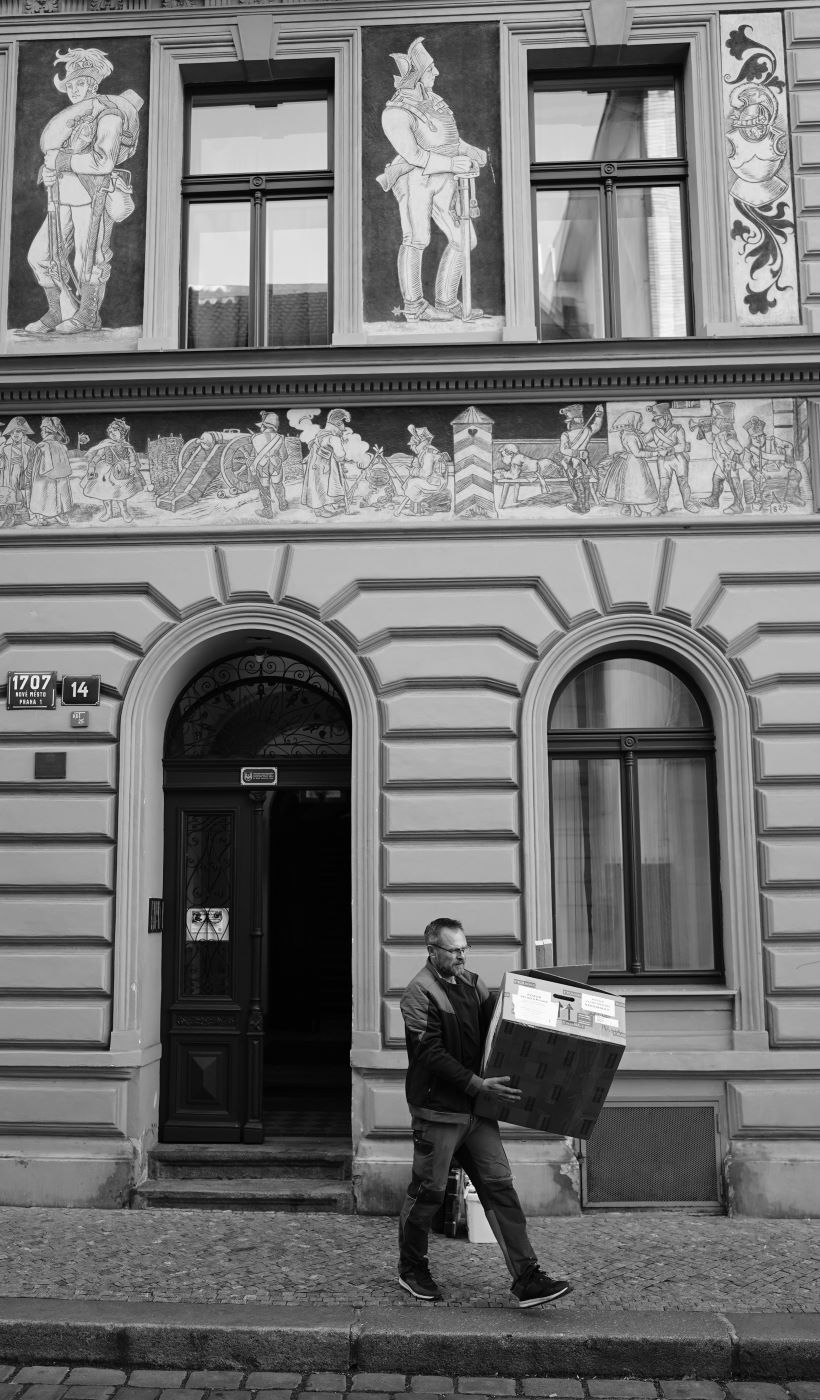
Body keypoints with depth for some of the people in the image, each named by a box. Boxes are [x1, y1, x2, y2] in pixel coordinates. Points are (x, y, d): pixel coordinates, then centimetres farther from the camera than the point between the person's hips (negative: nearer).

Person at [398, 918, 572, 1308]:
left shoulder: (471, 983, 10)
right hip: (438, 1110, -6)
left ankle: (527, 1280, 4)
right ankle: (411, 1269, 27)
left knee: (500, 1187, 3)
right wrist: (479, 1084, -24)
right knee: (428, 1191, 6)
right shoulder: (419, 994, -12)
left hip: (476, 1108, 6)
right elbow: (432, 1054, -20)